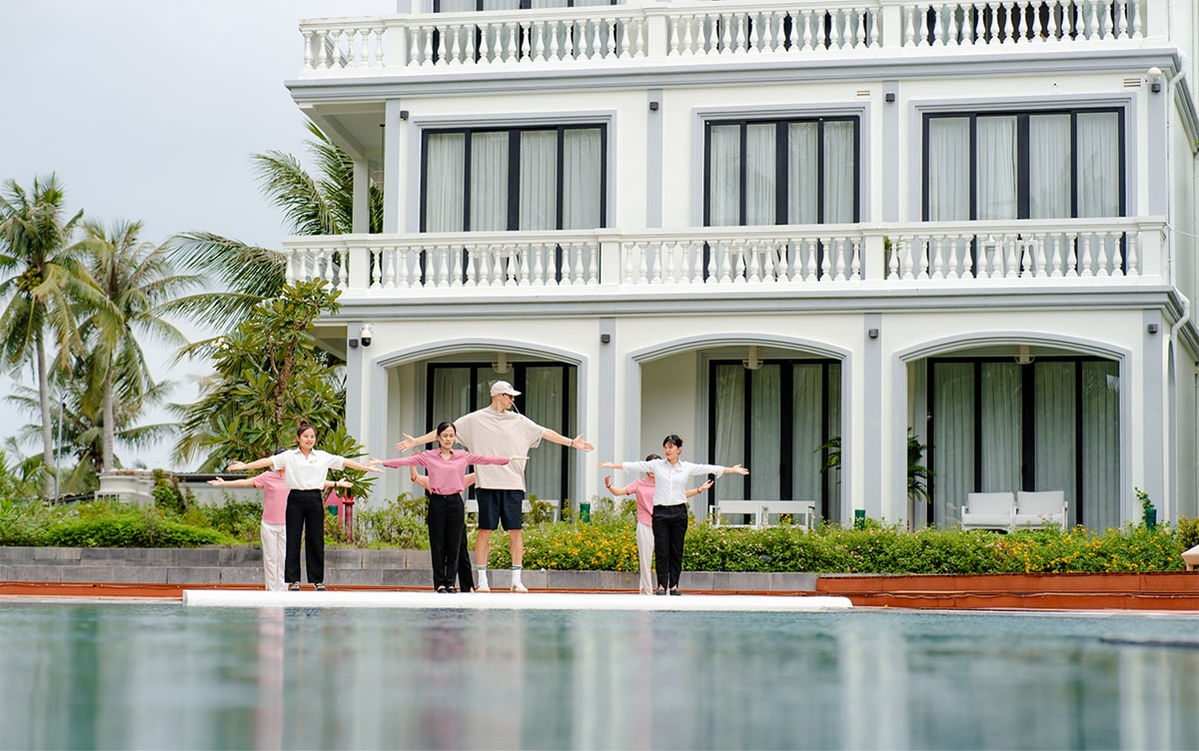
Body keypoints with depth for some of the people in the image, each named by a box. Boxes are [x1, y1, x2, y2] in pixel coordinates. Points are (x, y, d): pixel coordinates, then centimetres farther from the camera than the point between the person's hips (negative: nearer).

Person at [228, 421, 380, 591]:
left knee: (316, 540, 5)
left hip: (315, 500, 2)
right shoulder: (289, 456, 3)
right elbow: (268, 461, -7)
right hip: (296, 499, -2)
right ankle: (293, 580, 6)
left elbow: (344, 462, 10)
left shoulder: (323, 456, 10)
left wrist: (367, 468, 7)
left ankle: (317, 580, 13)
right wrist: (244, 465, -18)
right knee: (293, 540, -1)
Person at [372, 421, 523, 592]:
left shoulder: (463, 456, 8)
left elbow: (485, 459, 5)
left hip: (455, 502, 1)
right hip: (437, 503, -1)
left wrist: (510, 458, 0)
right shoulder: (429, 457, 4)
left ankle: (450, 583, 11)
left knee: (454, 545, 3)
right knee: (437, 545, 0)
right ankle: (439, 583, 7)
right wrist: (382, 463, -11)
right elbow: (407, 461, -3)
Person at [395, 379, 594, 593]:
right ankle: (482, 579, 3)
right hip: (487, 484, -3)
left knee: (515, 531, 1)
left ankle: (516, 579, 5)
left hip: (513, 484, 3)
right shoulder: (475, 420, 3)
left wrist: (571, 442, 15)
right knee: (485, 530, -2)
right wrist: (416, 441, 0)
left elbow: (545, 432, 18)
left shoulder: (519, 421, 13)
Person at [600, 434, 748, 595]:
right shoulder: (656, 465, 5)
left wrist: (733, 470, 13)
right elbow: (633, 466, 8)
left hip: (679, 511, 1)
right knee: (661, 550, -2)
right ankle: (661, 585, 3)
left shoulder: (687, 467, 6)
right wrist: (612, 465, 9)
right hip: (660, 511, -1)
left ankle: (674, 585, 11)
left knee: (676, 550, 4)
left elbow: (709, 469, 11)